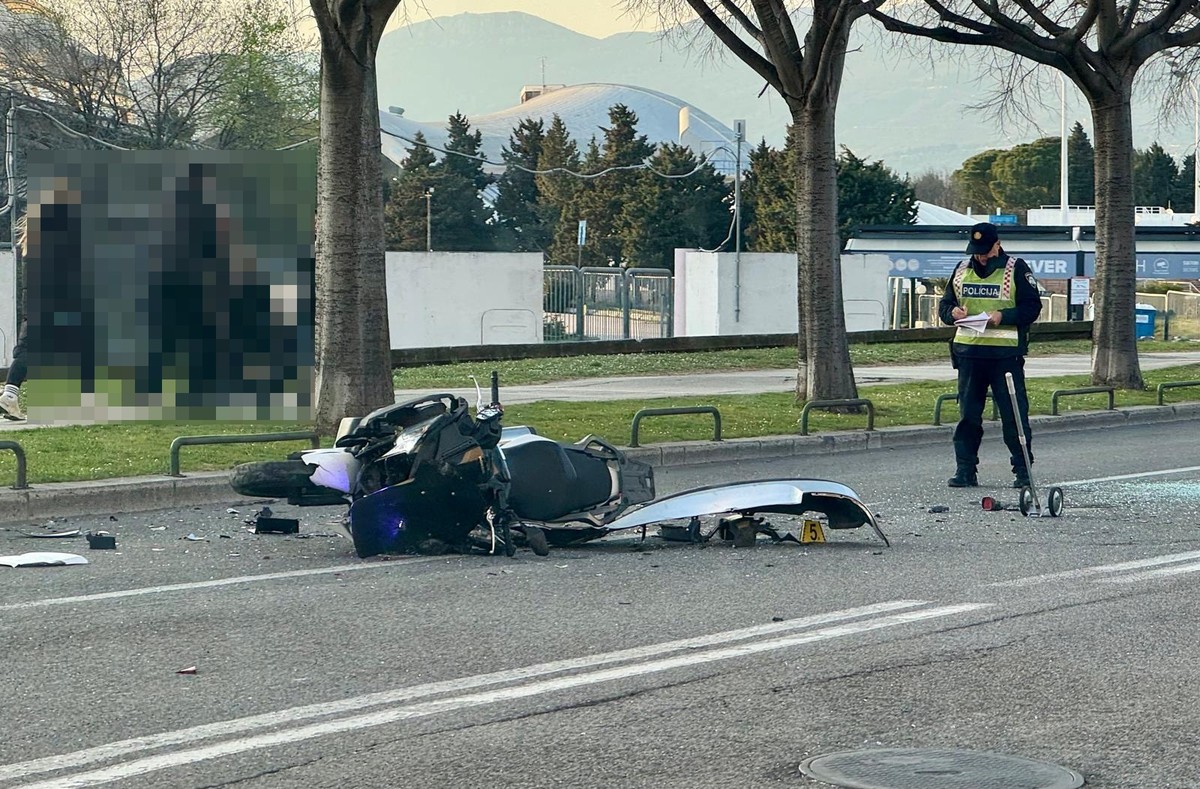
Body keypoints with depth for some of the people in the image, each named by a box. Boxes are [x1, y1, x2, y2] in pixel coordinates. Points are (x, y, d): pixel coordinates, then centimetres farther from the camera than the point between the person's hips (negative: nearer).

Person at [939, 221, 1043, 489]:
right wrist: (952, 312, -7)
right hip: (968, 350, 4)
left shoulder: (1016, 269, -1)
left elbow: (1032, 307, -4)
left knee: (1014, 413, -1)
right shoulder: (962, 269, 13)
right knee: (967, 413, 5)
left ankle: (1023, 470, 6)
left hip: (1005, 352, -4)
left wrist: (1004, 316, -18)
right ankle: (965, 470, 10)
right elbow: (944, 305, 17)